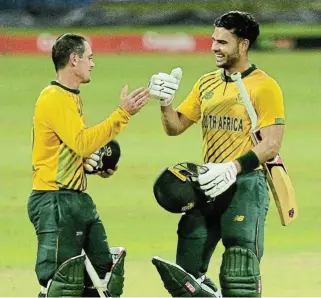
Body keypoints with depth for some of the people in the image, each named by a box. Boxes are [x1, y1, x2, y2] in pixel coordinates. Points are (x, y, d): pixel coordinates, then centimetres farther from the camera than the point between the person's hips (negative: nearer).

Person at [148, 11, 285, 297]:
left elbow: (271, 144, -14)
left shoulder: (264, 86, -8)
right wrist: (165, 101, -3)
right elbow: (175, 126, 17)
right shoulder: (207, 83, 14)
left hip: (246, 185, -7)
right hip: (209, 185, 7)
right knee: (187, 271, 3)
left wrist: (234, 168, -25)